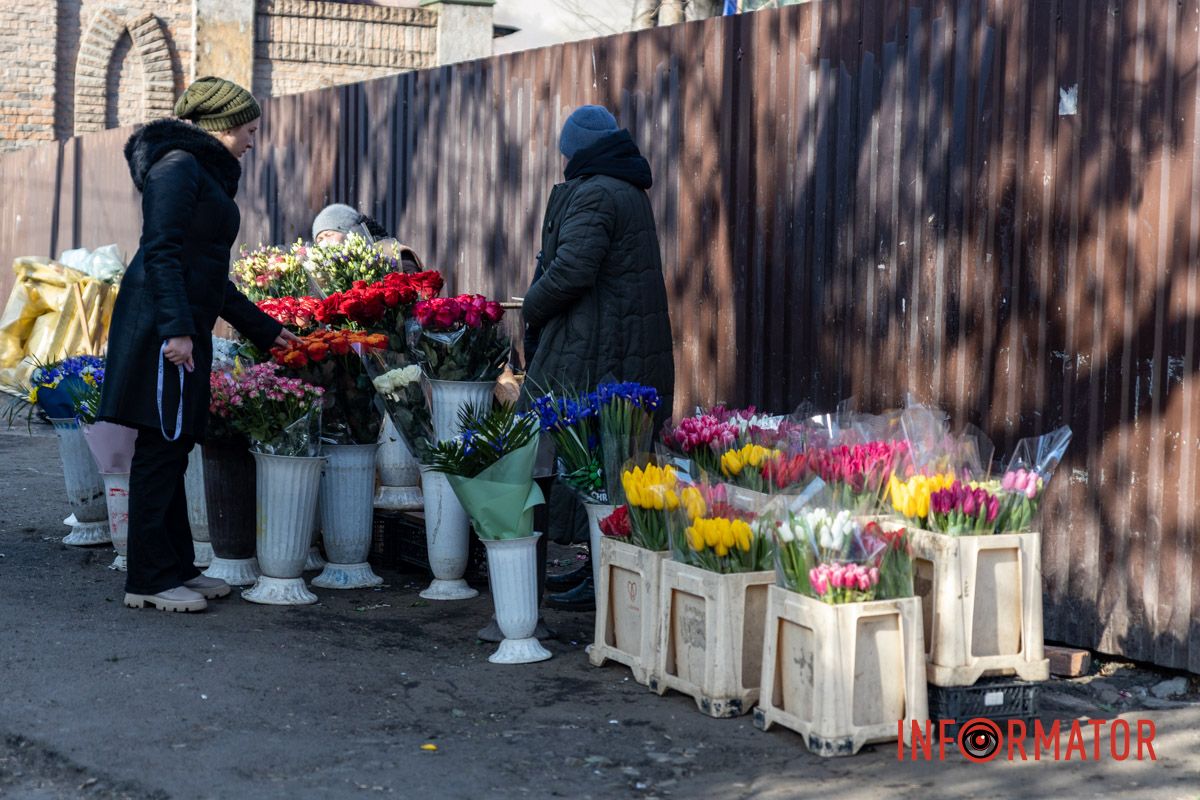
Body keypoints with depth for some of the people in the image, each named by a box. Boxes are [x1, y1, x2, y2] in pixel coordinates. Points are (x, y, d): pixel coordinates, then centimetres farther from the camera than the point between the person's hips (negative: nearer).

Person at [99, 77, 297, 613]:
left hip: (184, 328, 10)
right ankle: (149, 580, -3)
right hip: (162, 326, -10)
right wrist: (177, 328, -24)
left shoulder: (208, 174, 23)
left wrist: (265, 329, 28)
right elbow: (161, 252, -17)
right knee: (161, 447, -7)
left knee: (172, 449, 12)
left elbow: (210, 276, 27)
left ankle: (177, 568, 17)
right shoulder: (178, 166, -6)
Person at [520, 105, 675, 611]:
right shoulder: (630, 191, 19)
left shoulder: (592, 195, -13)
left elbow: (571, 269, -24)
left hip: (594, 355, -10)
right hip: (637, 354, 10)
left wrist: (532, 309, -6)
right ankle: (600, 566, 22)